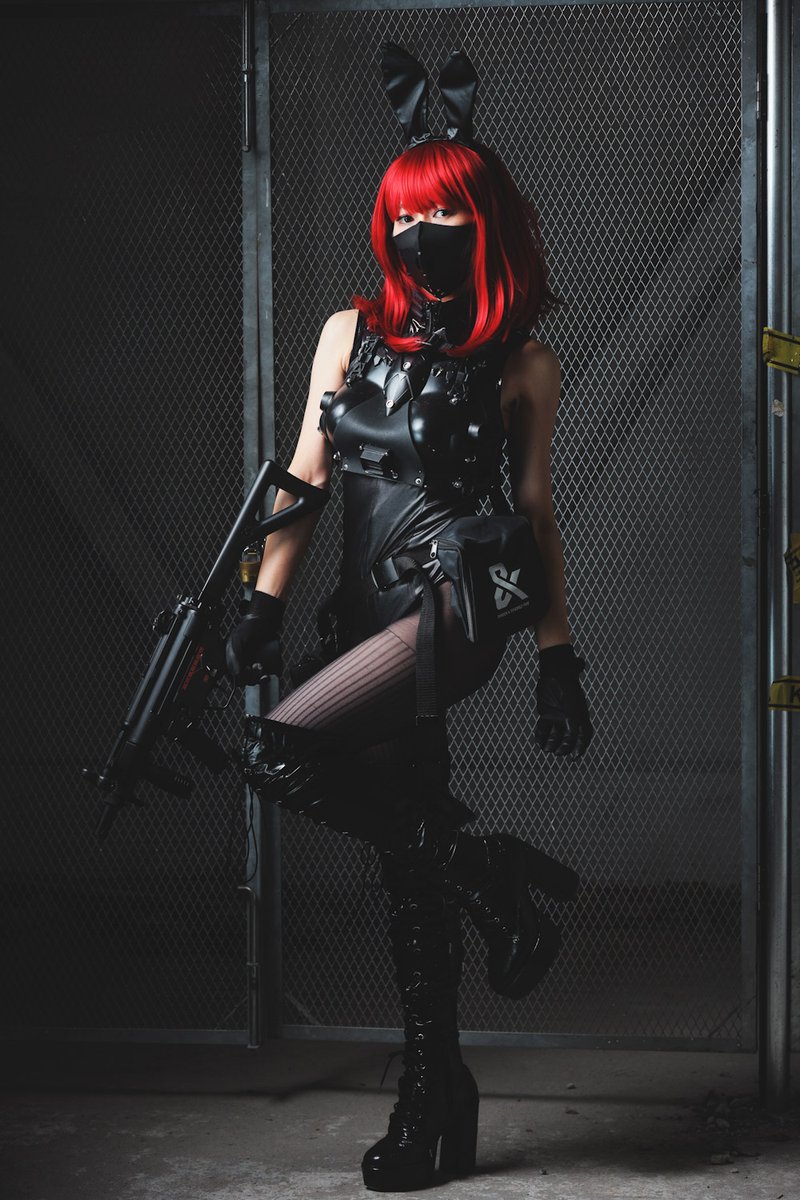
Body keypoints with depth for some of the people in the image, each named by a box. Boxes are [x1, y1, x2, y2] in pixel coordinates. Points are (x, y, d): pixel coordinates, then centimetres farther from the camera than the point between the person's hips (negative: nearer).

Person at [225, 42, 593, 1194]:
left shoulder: (522, 363, 3)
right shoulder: (352, 333, 12)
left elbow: (536, 511, 5)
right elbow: (304, 478, 10)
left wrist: (559, 656, 3)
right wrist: (264, 604, 1)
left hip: (458, 605, -5)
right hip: (372, 613, 5)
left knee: (282, 752, -24)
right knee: (407, 858, 5)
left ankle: (493, 875, -7)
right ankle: (437, 1101, 15)